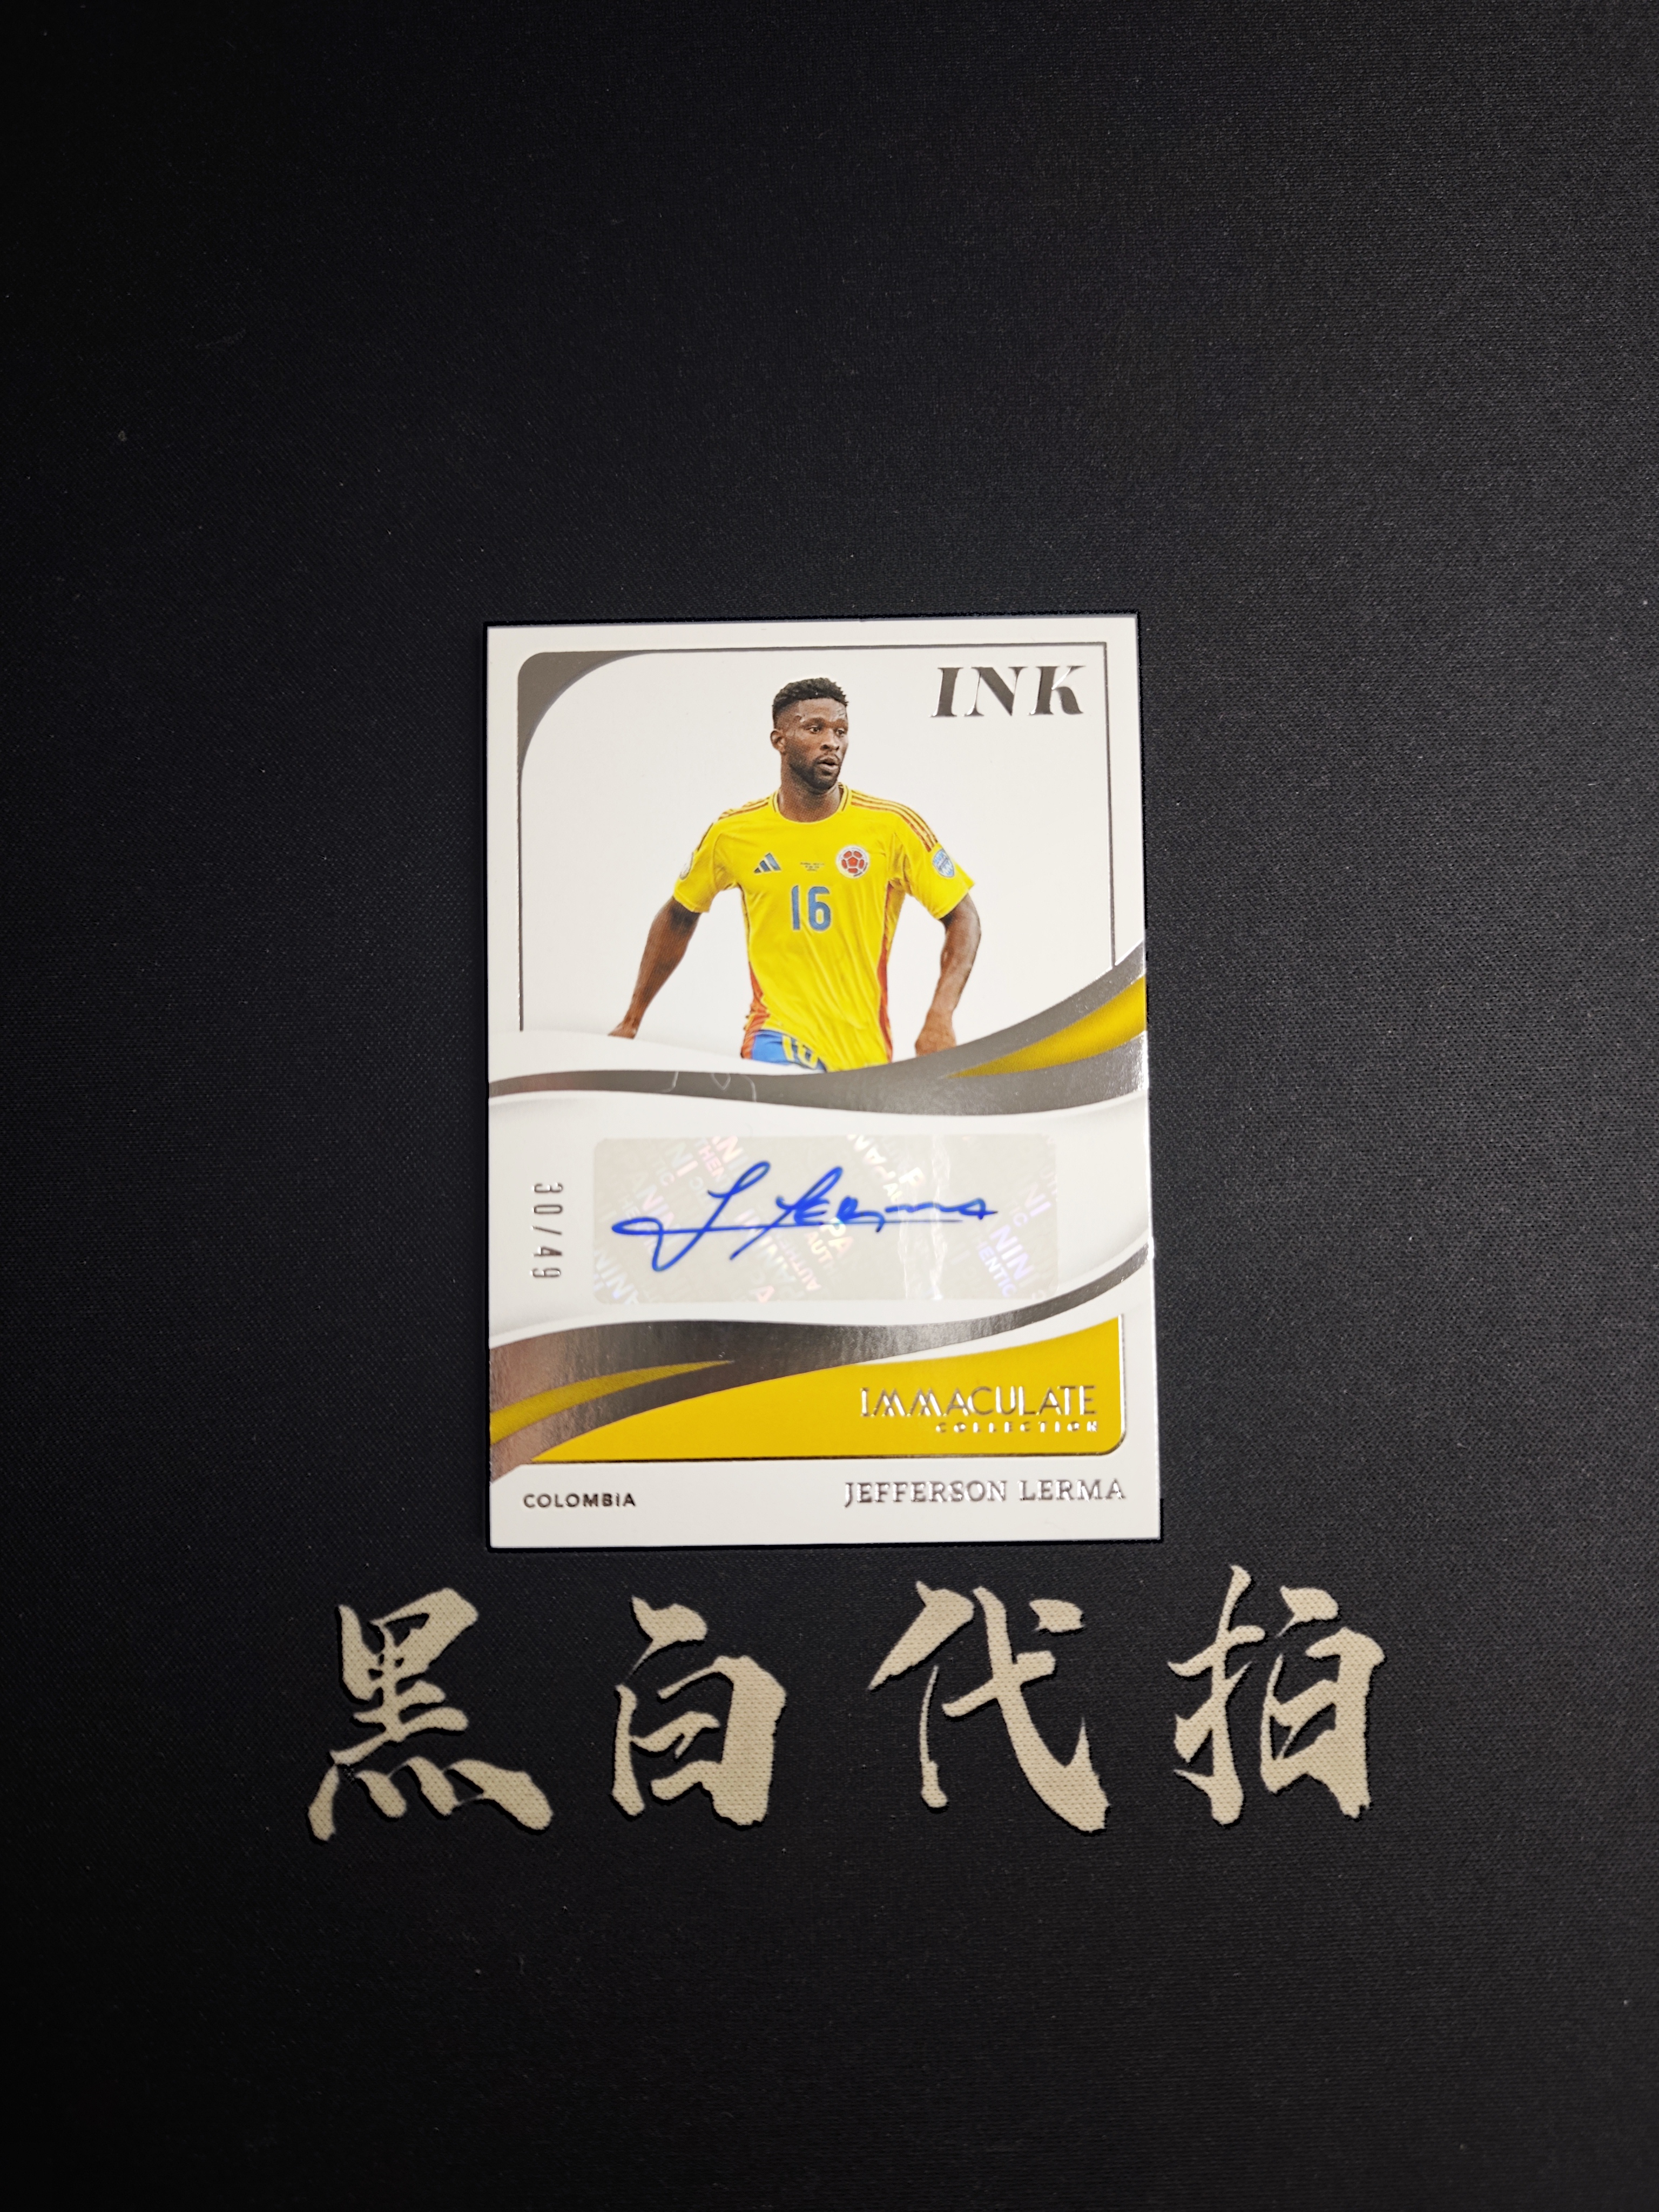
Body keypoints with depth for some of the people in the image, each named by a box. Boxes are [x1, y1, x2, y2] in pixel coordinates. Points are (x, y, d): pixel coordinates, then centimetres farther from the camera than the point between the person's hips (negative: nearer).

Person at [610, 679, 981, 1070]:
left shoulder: (892, 826, -4)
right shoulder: (732, 833, 2)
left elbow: (963, 917, 0)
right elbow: (678, 918, 16)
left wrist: (940, 1019, -14)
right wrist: (631, 1022, 18)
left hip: (868, 1053, 2)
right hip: (778, 1038, -1)